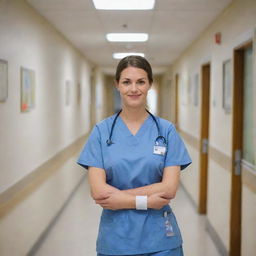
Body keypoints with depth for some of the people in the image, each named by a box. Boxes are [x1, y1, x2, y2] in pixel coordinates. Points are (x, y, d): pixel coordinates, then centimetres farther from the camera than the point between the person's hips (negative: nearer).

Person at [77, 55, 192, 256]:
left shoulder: (166, 130, -2)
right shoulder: (102, 131, -2)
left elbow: (169, 189, -9)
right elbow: (97, 191, -9)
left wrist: (119, 196, -14)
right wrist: (146, 201, -15)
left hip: (160, 239, 0)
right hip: (115, 238, 0)